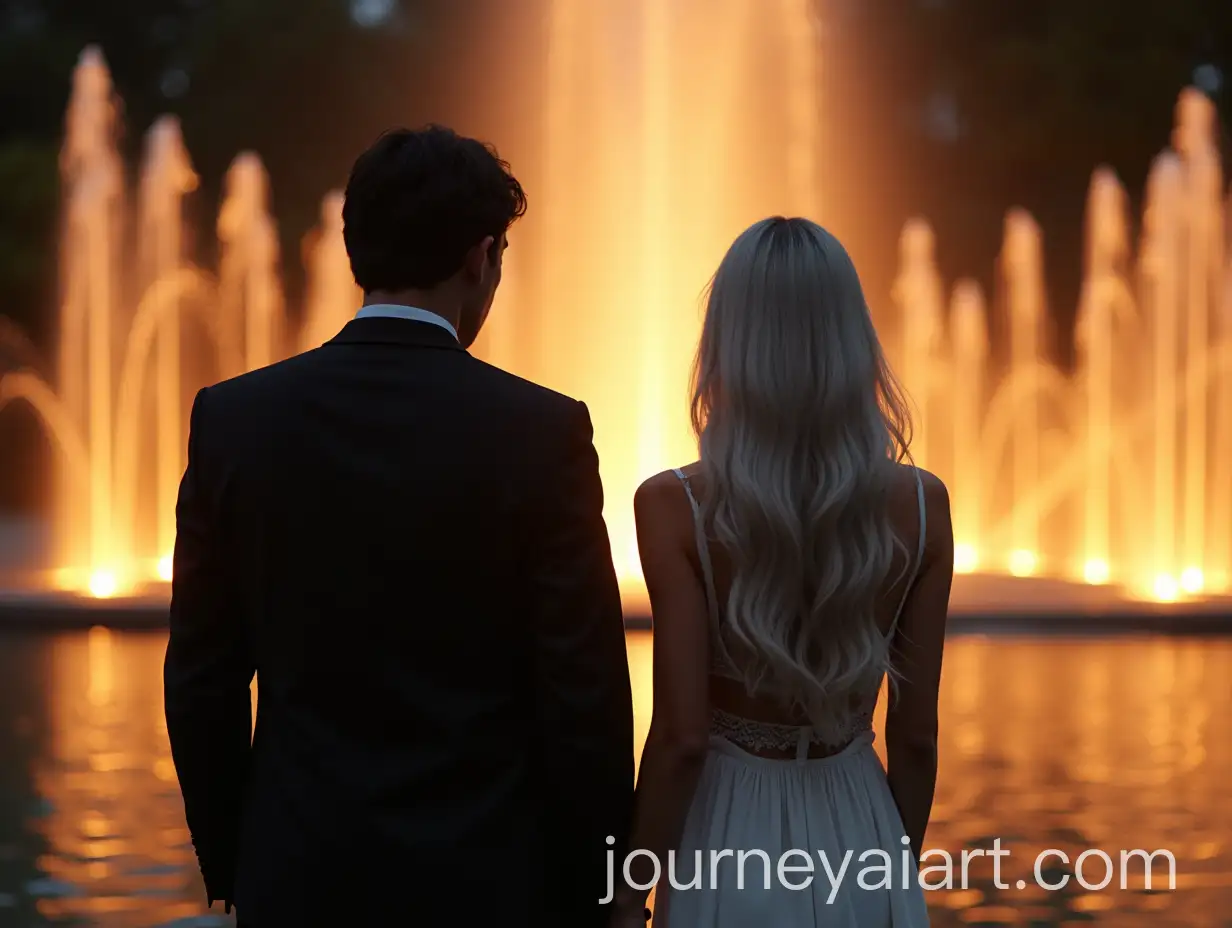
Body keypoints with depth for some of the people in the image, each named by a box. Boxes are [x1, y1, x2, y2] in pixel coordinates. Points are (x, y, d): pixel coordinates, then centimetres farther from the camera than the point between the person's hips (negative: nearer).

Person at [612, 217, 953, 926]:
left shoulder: (676, 507, -15)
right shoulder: (920, 504, -6)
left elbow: (681, 736, -15)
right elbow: (917, 735, -1)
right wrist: (899, 869, 13)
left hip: (730, 850, -2)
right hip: (858, 837, 3)